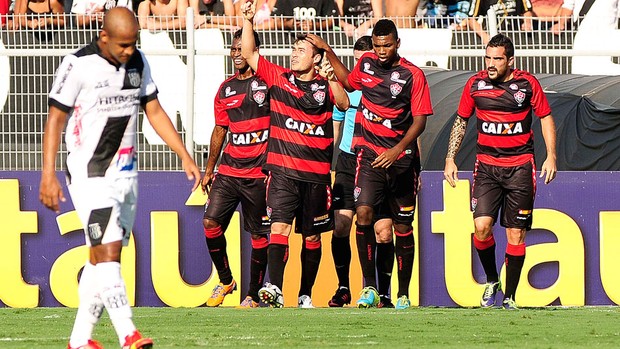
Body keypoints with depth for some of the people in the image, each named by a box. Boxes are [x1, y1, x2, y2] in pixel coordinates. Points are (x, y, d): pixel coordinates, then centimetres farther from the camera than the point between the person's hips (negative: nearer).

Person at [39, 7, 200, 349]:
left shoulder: (138, 63, 6)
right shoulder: (79, 64, -13)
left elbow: (154, 112, 15)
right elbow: (55, 119, -9)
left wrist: (185, 156, 10)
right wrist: (48, 176, -13)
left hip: (125, 173, 7)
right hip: (90, 175, -7)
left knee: (102, 257, 8)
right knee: (107, 252, -15)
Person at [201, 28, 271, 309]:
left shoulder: (268, 82, -3)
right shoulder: (226, 89, 13)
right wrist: (209, 169, 20)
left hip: (259, 173, -5)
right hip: (229, 170, 5)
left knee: (258, 234, 0)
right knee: (211, 222, -6)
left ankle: (254, 295, 8)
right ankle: (225, 280, 12)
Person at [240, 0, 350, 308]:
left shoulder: (325, 86, 5)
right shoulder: (278, 78, 9)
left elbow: (344, 104, -11)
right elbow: (249, 54, 6)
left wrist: (331, 80, -25)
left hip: (316, 174, 0)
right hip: (282, 170, 0)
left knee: (312, 236, 7)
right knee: (279, 226, -16)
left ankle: (306, 295, 17)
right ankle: (275, 288, -27)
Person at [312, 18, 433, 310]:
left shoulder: (412, 75, -6)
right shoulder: (365, 64, 6)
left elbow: (420, 120, -8)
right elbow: (348, 82, 30)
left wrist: (398, 150, -21)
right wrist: (328, 52, 27)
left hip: (401, 157, -2)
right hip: (369, 153, 2)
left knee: (403, 225, 5)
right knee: (363, 212, -19)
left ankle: (403, 294, 15)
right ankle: (369, 286, -15)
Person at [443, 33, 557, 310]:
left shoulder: (527, 84, -3)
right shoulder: (475, 84, 1)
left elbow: (546, 117, 7)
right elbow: (461, 121, 13)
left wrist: (551, 156, -2)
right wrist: (450, 159, 8)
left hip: (520, 166, -1)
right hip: (486, 164, 1)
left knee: (516, 233, -1)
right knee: (481, 226, -14)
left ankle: (510, 296, 7)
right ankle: (491, 281, 10)